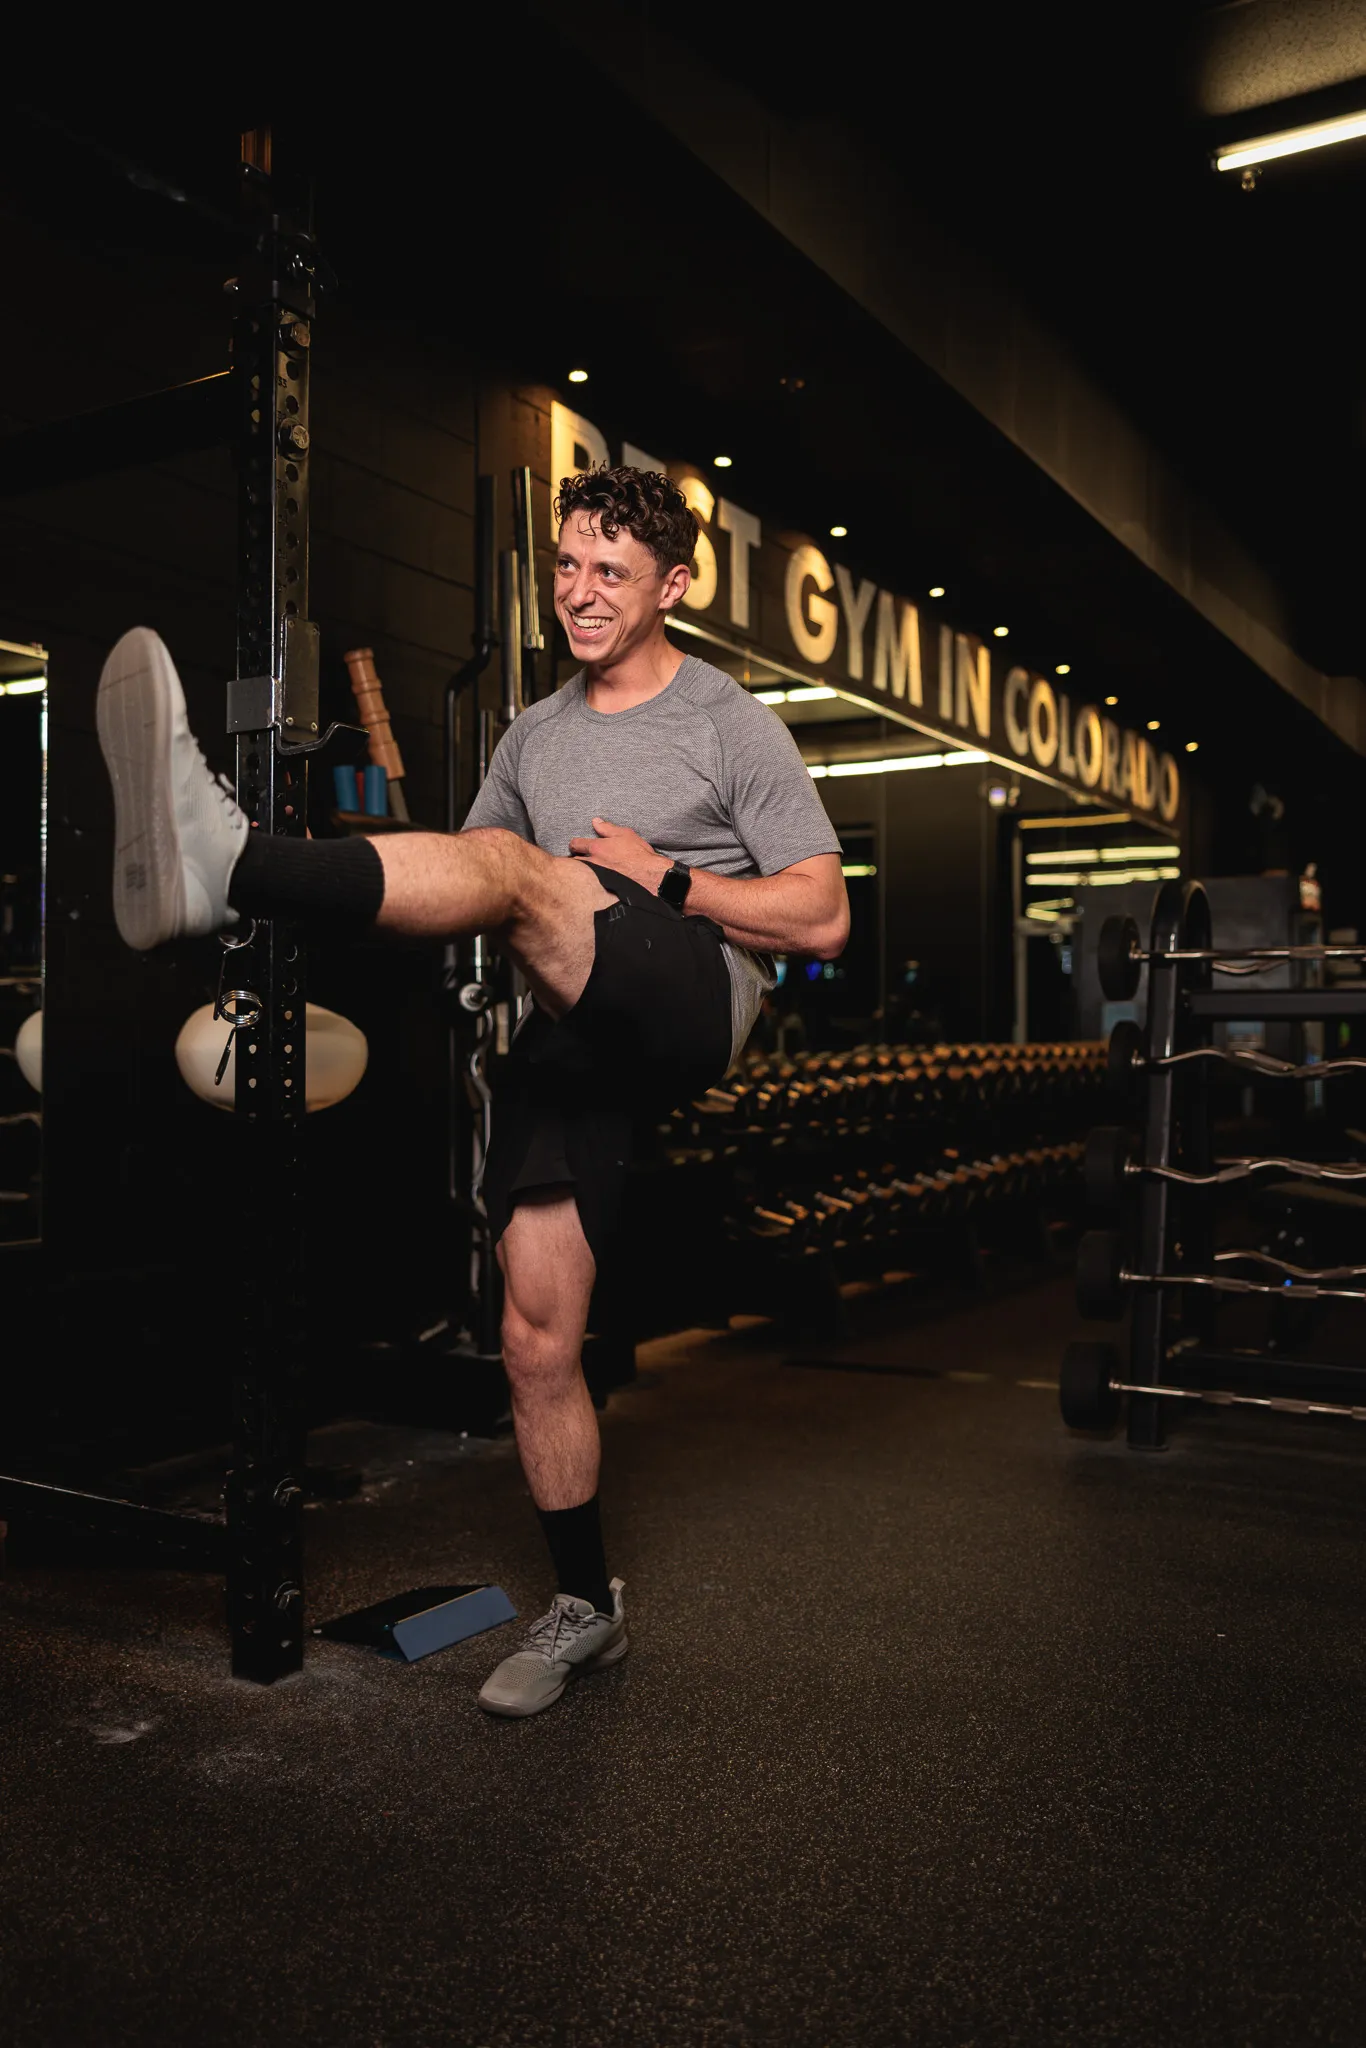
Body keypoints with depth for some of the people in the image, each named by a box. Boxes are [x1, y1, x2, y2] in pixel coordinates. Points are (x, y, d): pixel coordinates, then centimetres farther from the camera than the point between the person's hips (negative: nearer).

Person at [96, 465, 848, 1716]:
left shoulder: (730, 723, 5)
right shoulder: (537, 736, 22)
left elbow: (822, 918, -1)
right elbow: (472, 879, 24)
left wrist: (667, 881, -11)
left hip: (691, 1003, -6)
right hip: (566, 1039, 6)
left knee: (510, 868, -33)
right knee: (537, 1340, 1)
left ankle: (225, 860, -58)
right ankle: (585, 1607, 18)